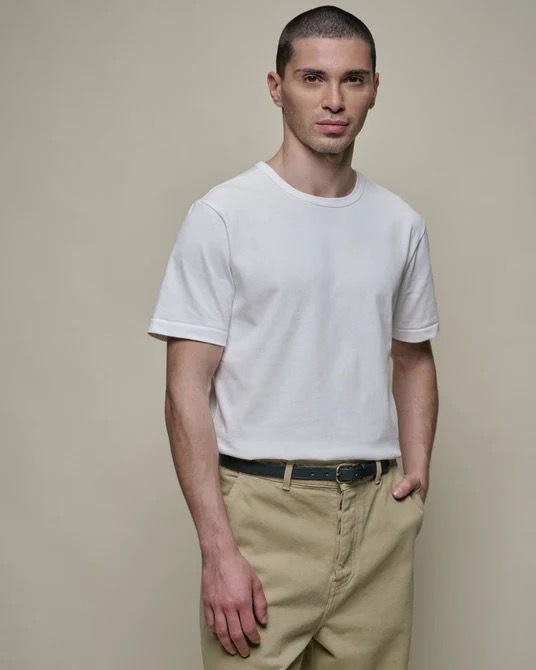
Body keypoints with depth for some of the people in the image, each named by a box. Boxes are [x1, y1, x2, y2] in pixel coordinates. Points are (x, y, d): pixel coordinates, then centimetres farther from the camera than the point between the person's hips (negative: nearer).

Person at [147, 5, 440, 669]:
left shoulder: (401, 223, 9)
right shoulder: (222, 216, -7)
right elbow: (187, 390, -9)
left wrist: (417, 467, 4)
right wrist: (218, 549, -15)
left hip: (376, 510, 5)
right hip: (264, 508, -4)